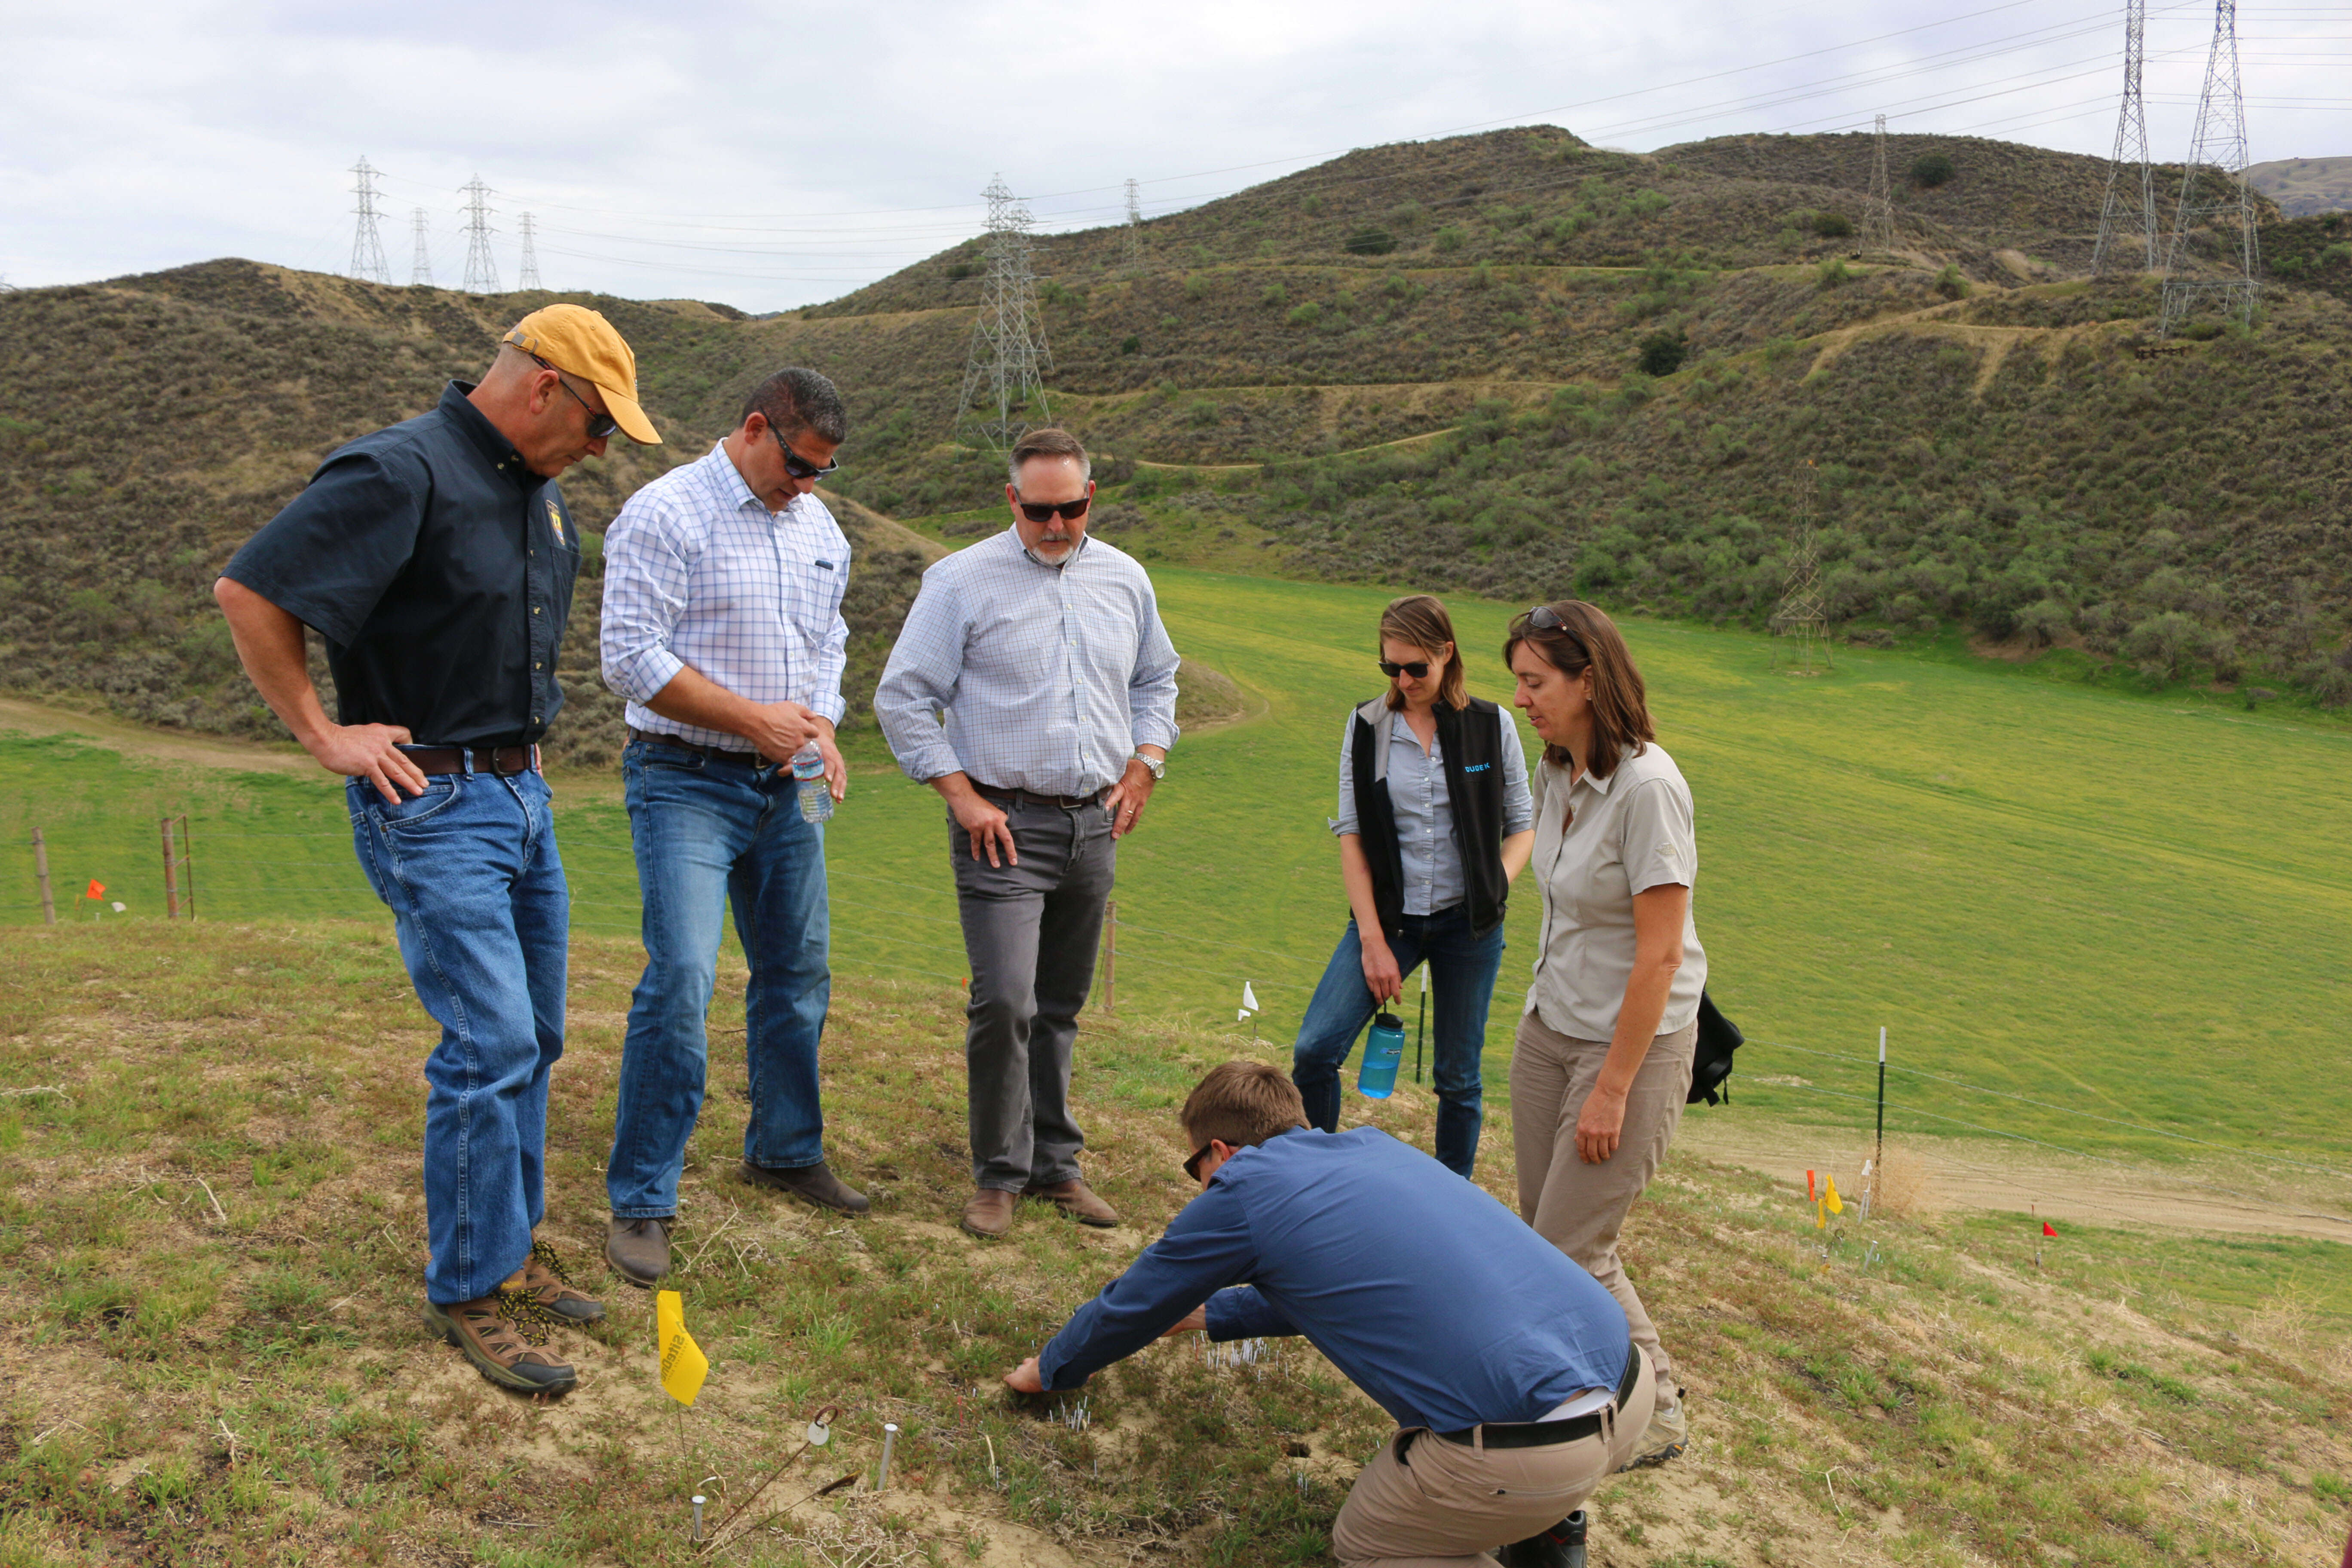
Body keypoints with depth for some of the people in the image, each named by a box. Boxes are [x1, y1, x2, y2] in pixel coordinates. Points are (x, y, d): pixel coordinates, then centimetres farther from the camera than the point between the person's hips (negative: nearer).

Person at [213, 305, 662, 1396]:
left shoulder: (535, 488, 12)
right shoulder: (399, 474, -17)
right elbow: (248, 591, -19)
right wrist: (324, 735, -15)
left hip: (522, 794, 9)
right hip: (432, 806, -9)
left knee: (531, 1041, 13)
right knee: (489, 1044, -10)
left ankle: (511, 1249, 27)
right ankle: (469, 1291, 5)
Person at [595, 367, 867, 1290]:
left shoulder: (820, 528, 12)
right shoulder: (666, 514, -10)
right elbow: (632, 658, -16)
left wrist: (821, 727, 0)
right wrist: (754, 719, -17)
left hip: (784, 791, 7)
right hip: (685, 785, -7)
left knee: (798, 973, 13)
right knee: (681, 980, -14)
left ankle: (786, 1152, 32)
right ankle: (641, 1203, -2)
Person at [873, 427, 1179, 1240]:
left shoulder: (1125, 580, 10)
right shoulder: (963, 580, -5)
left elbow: (1156, 681, 25)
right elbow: (903, 696, -4)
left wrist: (1143, 767, 11)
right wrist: (963, 797, -9)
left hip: (1093, 827, 5)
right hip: (1005, 824, -5)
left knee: (1061, 1007, 12)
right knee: (1005, 1003, -12)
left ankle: (1054, 1165, 23)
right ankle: (998, 1176, 4)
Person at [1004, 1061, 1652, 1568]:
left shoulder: (1240, 1193, 2)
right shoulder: (1373, 1145, 22)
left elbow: (1131, 1305, 19)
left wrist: (1048, 1372, 38)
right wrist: (1207, 1314, 52)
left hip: (1523, 1449, -8)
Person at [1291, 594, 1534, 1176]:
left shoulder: (1492, 725, -1)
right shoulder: (1366, 728, 1)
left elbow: (1522, 823, 8)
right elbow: (1351, 835, -1)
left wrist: (1496, 888, -11)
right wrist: (1372, 940, -7)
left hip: (1467, 922, 0)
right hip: (1388, 915, 0)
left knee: (1458, 1078, 8)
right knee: (1314, 1051, -12)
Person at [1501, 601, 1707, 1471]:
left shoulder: (1646, 787, -22)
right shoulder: (1557, 773, 3)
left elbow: (1659, 952, -22)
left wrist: (1613, 1089, -19)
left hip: (1634, 1040, -8)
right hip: (1548, 1028, 8)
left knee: (1572, 1250, -2)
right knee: (1541, 1229, 11)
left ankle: (1657, 1414, 19)